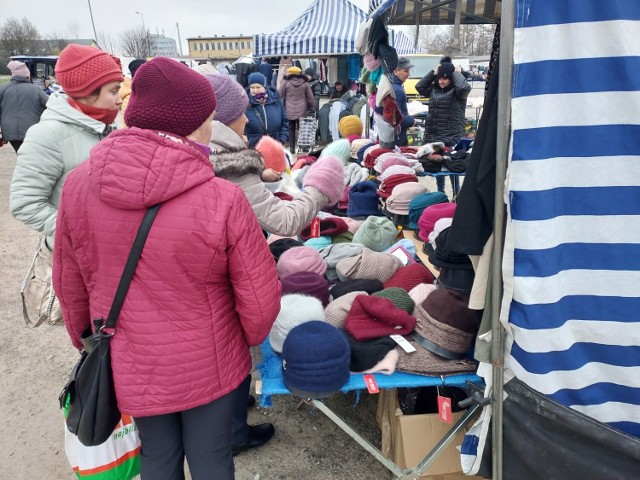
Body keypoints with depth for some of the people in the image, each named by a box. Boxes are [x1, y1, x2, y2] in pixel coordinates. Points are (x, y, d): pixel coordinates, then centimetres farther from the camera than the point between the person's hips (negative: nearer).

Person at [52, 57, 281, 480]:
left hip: (130, 365, 4)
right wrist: (250, 340, 6)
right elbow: (260, 297, -17)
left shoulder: (79, 185, -12)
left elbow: (70, 284, 1)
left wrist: (86, 340, 19)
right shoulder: (222, 199, -25)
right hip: (209, 365, -3)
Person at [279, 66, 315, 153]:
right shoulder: (305, 83, 5)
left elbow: (279, 95, 0)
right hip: (302, 111, 1)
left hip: (289, 111, -1)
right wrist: (312, 109, 14)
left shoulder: (286, 82, -1)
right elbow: (310, 97, 7)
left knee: (291, 129, 4)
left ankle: (292, 148, 3)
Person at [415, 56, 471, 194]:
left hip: (452, 139, -6)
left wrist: (457, 73, -7)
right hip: (433, 137, 6)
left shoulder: (457, 91, -5)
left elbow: (465, 87, -24)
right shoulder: (434, 89, 12)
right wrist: (433, 73, 8)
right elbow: (419, 86, 12)